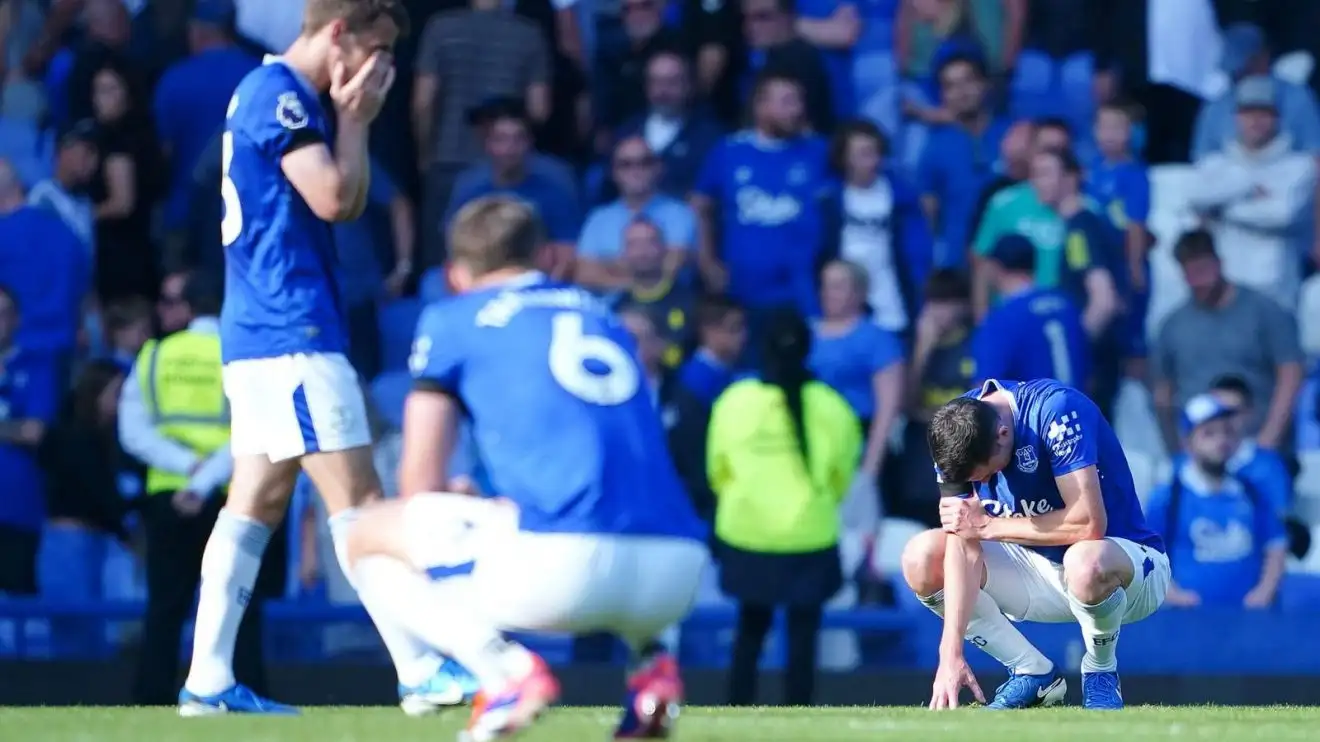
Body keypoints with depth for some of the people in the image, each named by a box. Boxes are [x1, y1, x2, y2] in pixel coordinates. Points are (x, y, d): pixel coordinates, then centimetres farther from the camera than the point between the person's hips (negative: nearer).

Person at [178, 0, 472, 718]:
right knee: (356, 496, -12)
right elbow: (333, 197, -17)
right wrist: (353, 118, -6)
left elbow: (349, 202, 22)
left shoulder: (271, 92, 19)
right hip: (293, 332, -10)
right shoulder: (278, 93, -12)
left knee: (256, 501, 7)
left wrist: (352, 119, 10)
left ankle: (208, 680, 5)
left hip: (258, 334, 10)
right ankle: (420, 671, -16)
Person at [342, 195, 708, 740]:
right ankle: (648, 655, 11)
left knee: (369, 538, 17)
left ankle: (502, 668, -7)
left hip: (564, 563, -5)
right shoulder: (603, 317, 29)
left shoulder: (452, 320, 14)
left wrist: (462, 507, 37)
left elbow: (420, 486, 14)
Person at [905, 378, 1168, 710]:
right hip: (1040, 567, 6)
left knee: (1085, 563, -41)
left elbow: (1088, 523, -35)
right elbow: (963, 543, -15)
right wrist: (951, 653, -25)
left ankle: (1100, 673, -8)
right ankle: (1033, 674, 0)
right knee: (921, 559, -12)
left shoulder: (1055, 410, -28)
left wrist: (989, 525, -23)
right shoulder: (956, 429, -11)